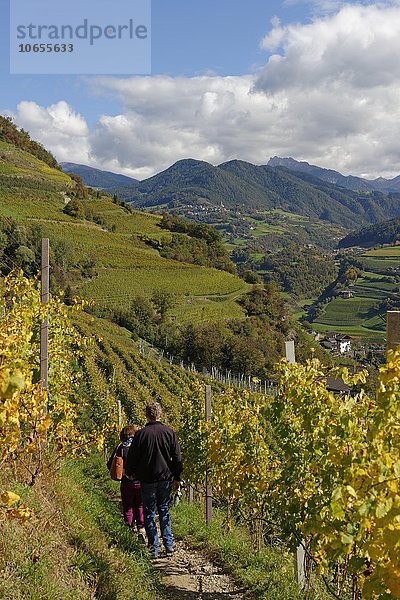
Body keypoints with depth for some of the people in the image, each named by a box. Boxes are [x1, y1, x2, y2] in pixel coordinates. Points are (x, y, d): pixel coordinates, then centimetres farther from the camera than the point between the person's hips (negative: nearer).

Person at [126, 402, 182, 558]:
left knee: (149, 513, 7)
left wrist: (130, 473, 14)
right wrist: (177, 478, 11)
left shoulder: (141, 434, -9)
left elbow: (132, 458, -2)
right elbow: (177, 458, 2)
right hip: (166, 478, 2)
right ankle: (169, 544, 12)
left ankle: (154, 548, 7)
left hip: (147, 480, -2)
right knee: (164, 510, 16)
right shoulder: (169, 433, -2)